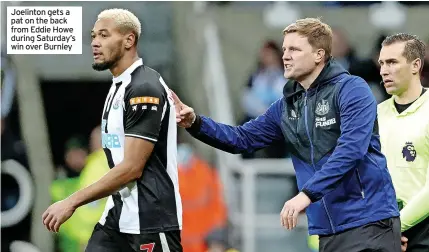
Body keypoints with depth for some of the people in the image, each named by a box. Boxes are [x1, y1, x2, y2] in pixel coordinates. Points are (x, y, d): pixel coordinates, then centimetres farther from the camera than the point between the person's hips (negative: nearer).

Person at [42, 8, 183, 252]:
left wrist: (72, 202, -18)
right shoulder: (118, 87, 15)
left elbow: (132, 168, -20)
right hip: (117, 217, 9)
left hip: (151, 222, -9)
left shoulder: (145, 88, -15)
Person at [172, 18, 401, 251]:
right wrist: (195, 123, -2)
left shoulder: (351, 90, -9)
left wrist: (307, 194, -27)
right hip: (329, 229, 7)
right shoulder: (287, 106, 13)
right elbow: (243, 139, 14)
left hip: (367, 222, -7)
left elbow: (350, 149, -21)